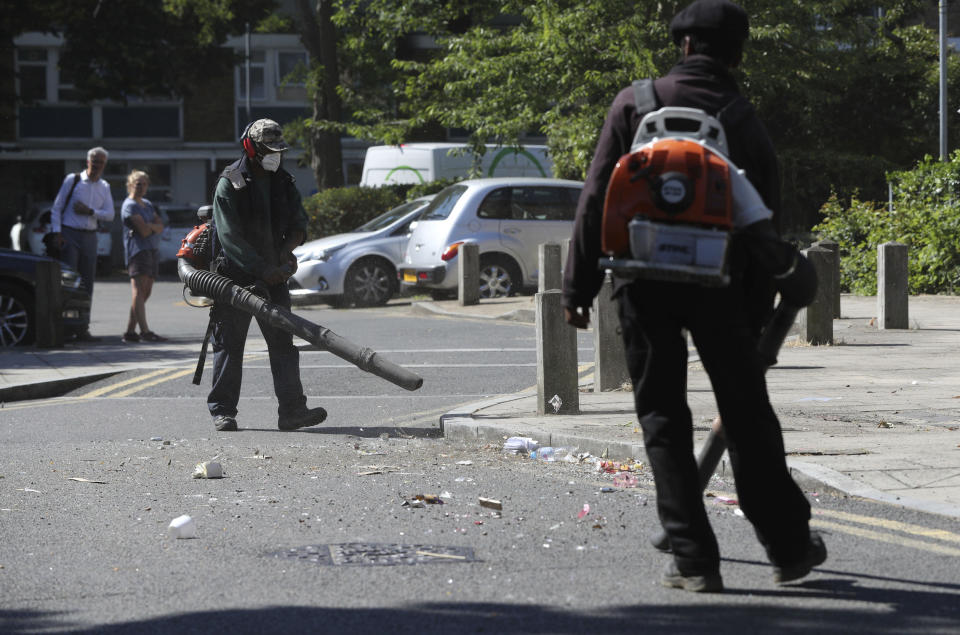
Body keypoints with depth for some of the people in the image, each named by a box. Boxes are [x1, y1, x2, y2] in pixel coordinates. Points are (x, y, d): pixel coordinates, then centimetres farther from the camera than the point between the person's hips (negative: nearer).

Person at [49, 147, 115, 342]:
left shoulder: (104, 187, 13)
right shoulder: (72, 180, 0)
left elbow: (109, 215, 6)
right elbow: (56, 207, -1)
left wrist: (90, 211, -11)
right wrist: (56, 232, -11)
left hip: (90, 237, 5)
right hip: (69, 235, -5)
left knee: (87, 283, 5)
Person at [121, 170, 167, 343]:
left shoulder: (148, 205, 23)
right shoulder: (129, 205, -4)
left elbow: (160, 226, 11)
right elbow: (144, 231, -13)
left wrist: (149, 226, -9)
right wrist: (154, 226, 6)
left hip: (152, 251, 9)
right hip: (138, 250, -9)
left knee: (145, 293, 5)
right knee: (139, 291, -14)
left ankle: (130, 331, 6)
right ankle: (145, 331, -23)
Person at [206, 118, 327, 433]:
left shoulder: (283, 183, 9)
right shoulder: (230, 184, -9)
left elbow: (299, 223, 11)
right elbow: (230, 237, -16)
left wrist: (287, 248, -11)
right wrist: (263, 269, -22)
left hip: (273, 277, 5)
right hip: (235, 275, -5)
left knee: (283, 342, 0)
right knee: (229, 344, 1)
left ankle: (292, 410, -1)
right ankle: (222, 411, 7)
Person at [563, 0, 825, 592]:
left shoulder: (636, 103, 1)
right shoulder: (746, 120, 5)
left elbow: (598, 198, -2)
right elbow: (764, 226, 6)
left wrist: (580, 284, 2)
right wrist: (758, 315, 11)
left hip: (642, 283, -1)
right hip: (717, 285, 1)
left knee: (663, 419, 5)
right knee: (748, 418, 11)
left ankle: (694, 559, 1)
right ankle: (790, 547, 18)